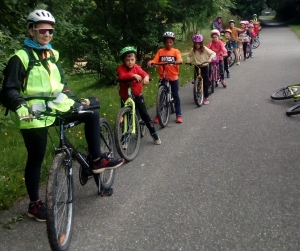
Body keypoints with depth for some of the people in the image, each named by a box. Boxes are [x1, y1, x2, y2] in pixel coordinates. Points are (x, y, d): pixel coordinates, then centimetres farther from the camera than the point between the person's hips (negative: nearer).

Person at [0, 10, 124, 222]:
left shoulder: (52, 55, 12)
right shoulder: (20, 58, -9)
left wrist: (77, 100, 12)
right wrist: (20, 107, -32)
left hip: (57, 108, 6)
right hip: (34, 115, -6)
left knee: (92, 113, -2)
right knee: (36, 159, 2)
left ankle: (97, 160, 6)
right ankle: (35, 204, 19)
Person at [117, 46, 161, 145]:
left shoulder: (137, 67, -7)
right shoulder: (121, 68, -11)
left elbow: (144, 73, -24)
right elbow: (122, 76, -31)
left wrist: (146, 77, -48)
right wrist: (133, 75, -46)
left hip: (137, 95, 0)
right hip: (125, 97, 0)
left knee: (144, 115, -1)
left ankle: (154, 134, 10)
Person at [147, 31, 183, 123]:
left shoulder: (175, 51, 1)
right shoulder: (160, 51, 3)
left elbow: (180, 59, -15)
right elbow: (155, 60, -8)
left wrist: (177, 61, -38)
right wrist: (150, 62, -30)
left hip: (173, 77, -1)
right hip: (163, 77, 1)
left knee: (176, 96, 5)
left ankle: (178, 115, 13)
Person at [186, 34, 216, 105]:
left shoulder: (205, 49, -14)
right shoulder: (193, 50, -5)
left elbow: (213, 53, -15)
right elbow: (189, 56, 9)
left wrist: (210, 58, -32)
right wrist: (188, 60, -12)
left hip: (204, 67, -3)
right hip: (197, 67, 3)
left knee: (205, 83, -2)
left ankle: (206, 97, 6)